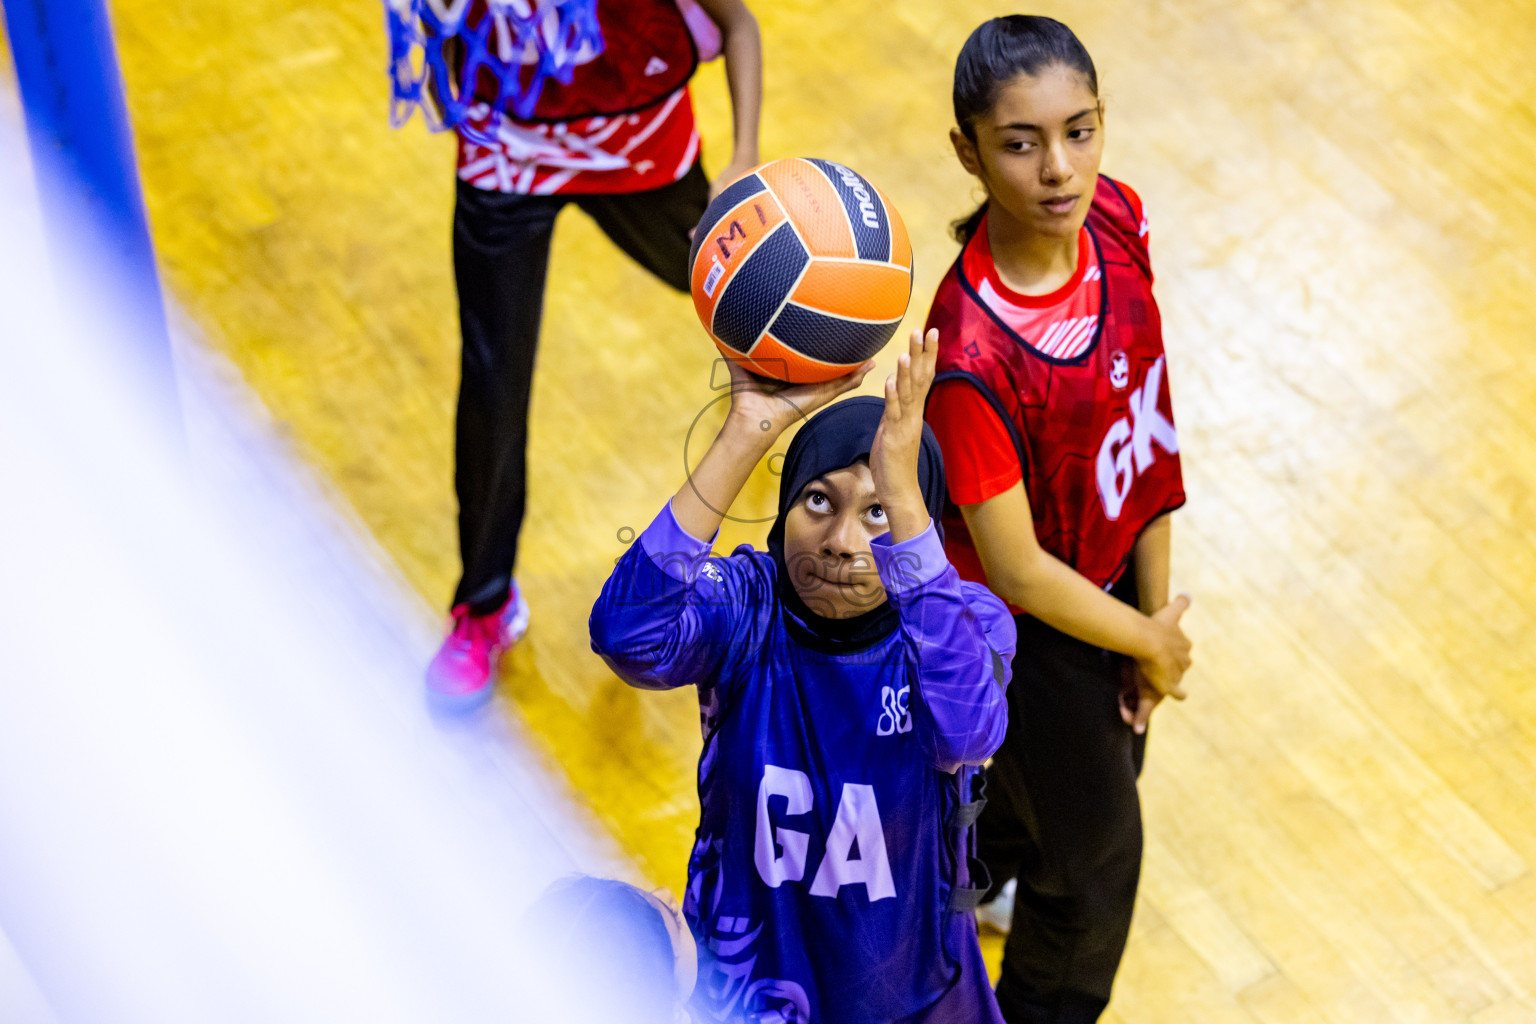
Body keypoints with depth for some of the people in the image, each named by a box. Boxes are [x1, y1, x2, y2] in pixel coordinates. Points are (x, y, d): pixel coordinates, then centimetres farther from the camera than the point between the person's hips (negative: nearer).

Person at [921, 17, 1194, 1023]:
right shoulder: (973, 357, -38)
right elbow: (1017, 571, -26)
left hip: (1117, 571, 7)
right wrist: (1151, 641, -11)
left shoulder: (1115, 215, -18)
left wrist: (1155, 610, -5)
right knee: (1095, 847, 17)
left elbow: (1148, 418, -7)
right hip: (1032, 625, -6)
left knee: (1111, 750, 33)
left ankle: (975, 867, 66)